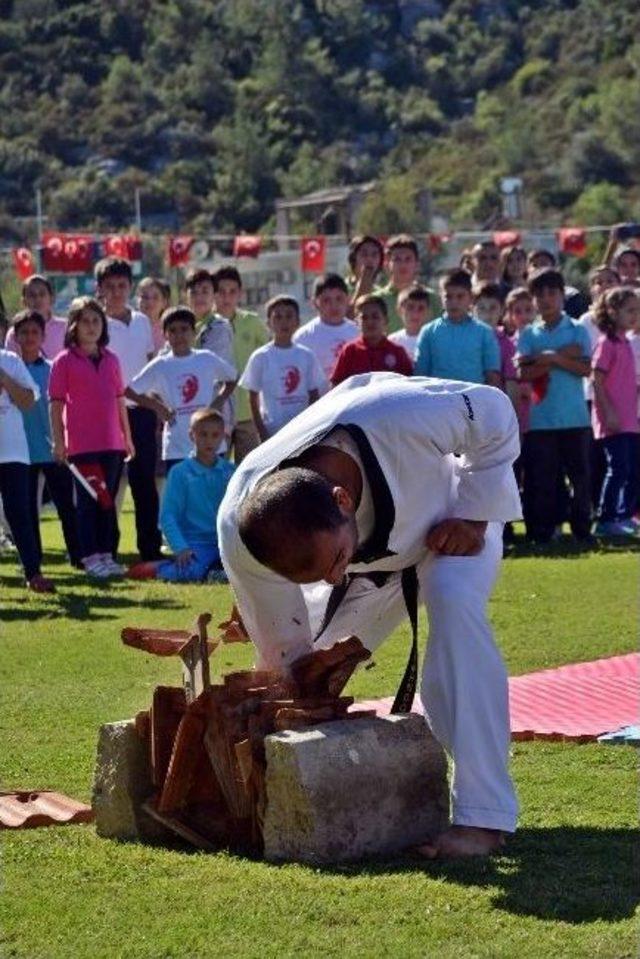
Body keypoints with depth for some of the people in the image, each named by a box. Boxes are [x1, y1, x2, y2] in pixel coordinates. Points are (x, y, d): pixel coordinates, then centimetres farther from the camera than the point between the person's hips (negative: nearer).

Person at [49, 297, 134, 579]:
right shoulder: (65, 361, -3)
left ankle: (107, 555, 15)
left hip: (112, 443, 5)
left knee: (108, 501, 9)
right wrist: (58, 441, -10)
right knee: (87, 501, -1)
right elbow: (55, 403, -5)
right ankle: (90, 557, 3)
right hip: (82, 445, -5)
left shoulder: (111, 360, 11)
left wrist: (127, 436, 14)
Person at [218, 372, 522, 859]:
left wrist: (474, 515, -24)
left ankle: (483, 815, -30)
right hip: (373, 558, 3)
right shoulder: (243, 530, -36)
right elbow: (287, 653, -20)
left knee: (455, 607, -32)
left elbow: (495, 412, -23)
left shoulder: (401, 419, -47)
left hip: (449, 519, -3)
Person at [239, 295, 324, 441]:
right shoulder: (260, 357, -3)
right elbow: (253, 399, -1)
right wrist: (262, 432, -7)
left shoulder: (306, 356, 5)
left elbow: (314, 396, 8)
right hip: (273, 429, -3)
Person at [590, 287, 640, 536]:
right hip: (613, 420, -8)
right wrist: (609, 413, -19)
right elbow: (597, 382, -15)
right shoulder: (606, 343, -10)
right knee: (619, 468, -8)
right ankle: (605, 521, -3)